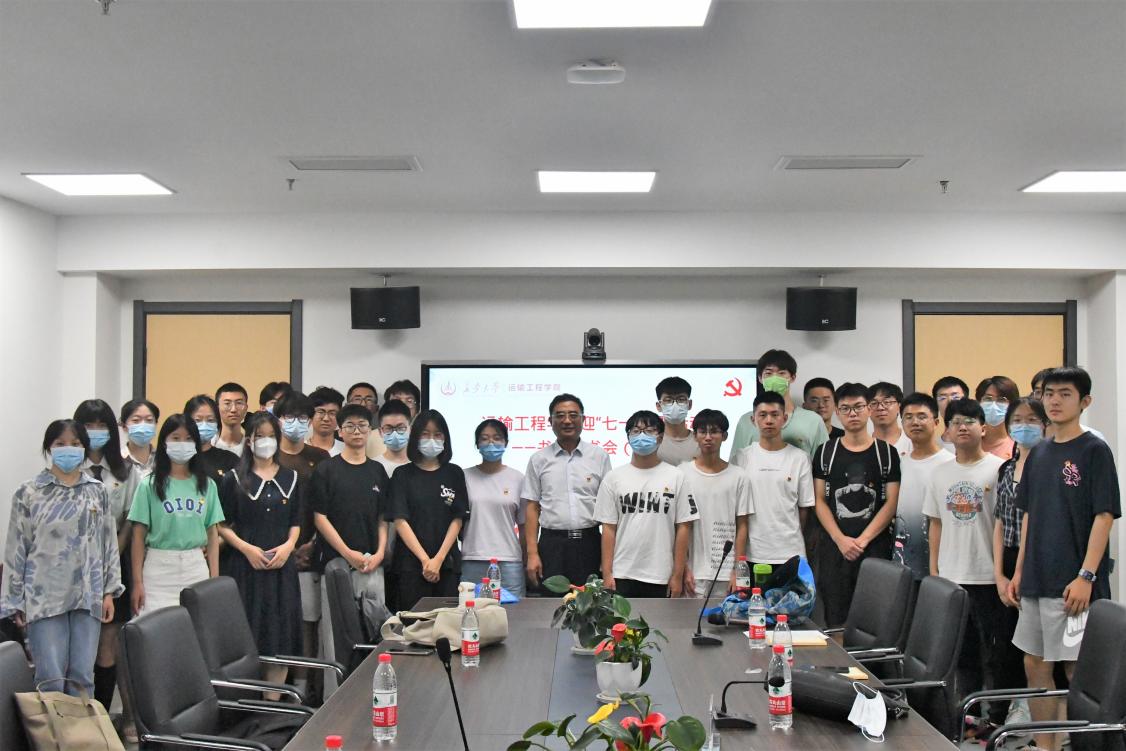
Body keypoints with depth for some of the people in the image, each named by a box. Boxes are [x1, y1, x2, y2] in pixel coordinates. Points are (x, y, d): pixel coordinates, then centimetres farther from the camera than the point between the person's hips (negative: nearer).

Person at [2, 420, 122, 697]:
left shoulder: (97, 491, 8)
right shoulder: (28, 493, 1)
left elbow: (109, 542, 10)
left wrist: (110, 591, 5)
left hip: (88, 596, 2)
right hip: (44, 596, -2)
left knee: (83, 676, 5)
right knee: (51, 679, -4)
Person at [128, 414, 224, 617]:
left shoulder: (207, 485, 9)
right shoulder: (149, 485, 1)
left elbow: (212, 533, 10)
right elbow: (139, 536, 1)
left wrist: (214, 578, 5)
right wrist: (137, 582, -3)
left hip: (196, 568, 2)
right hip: (159, 568, -2)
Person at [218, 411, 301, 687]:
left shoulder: (290, 478, 11)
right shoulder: (235, 479, 2)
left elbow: (296, 522, 13)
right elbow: (222, 525, 0)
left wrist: (288, 546, -5)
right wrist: (247, 548, -13)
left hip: (281, 566, 3)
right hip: (243, 565, -3)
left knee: (279, 634, 3)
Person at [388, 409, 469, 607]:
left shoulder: (454, 474, 9)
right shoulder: (403, 474, 5)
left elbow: (457, 520, 4)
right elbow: (400, 521, -3)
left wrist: (438, 559, -7)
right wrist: (425, 559, -10)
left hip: (448, 562, 1)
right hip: (411, 563, -1)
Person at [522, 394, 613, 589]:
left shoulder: (599, 456, 6)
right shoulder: (539, 459, 7)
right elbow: (532, 507, 6)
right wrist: (532, 553, -2)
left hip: (589, 543, 0)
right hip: (552, 544, 0)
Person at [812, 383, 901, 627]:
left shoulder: (887, 452, 5)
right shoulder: (825, 452, 8)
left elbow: (891, 502, 0)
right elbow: (820, 501, 4)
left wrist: (862, 540, -9)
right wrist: (841, 540, -8)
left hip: (875, 547, -1)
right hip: (833, 548, 1)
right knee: (835, 620, 1)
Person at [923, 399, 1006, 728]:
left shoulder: (998, 469, -6)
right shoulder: (940, 473, 10)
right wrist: (933, 569, 10)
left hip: (988, 576, -5)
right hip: (951, 576, 5)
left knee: (994, 652, 3)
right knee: (962, 652, 14)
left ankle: (998, 718, 14)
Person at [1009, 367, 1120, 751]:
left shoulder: (1094, 450, -7)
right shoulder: (1038, 453, 12)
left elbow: (1104, 516, -12)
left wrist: (1086, 576, -18)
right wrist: (1019, 570, 14)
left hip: (1072, 584, -7)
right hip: (1036, 580, 7)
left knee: (1077, 669, -1)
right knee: (1035, 664, 12)